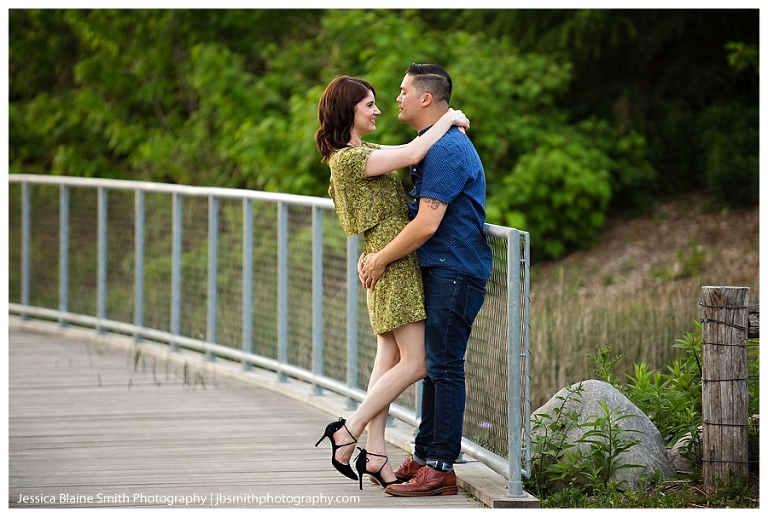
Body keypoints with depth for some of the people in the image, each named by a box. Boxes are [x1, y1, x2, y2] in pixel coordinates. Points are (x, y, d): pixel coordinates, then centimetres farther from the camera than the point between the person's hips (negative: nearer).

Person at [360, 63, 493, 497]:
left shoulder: (445, 149, -18)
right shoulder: (436, 144, 17)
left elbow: (426, 224, -22)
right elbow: (417, 214, 23)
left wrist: (381, 260, -11)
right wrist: (375, 252, 13)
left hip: (455, 272, -11)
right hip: (441, 270, 11)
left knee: (444, 366, -8)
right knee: (434, 364, 13)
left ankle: (441, 468, -6)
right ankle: (426, 456, 19)